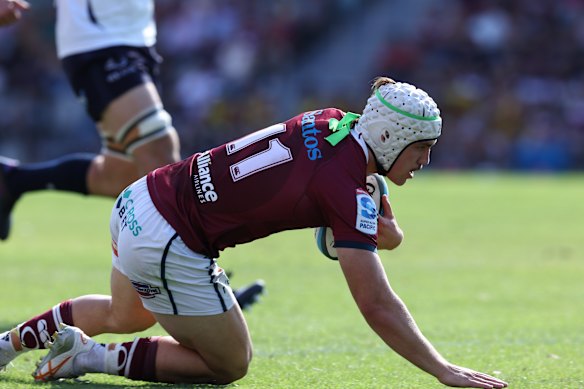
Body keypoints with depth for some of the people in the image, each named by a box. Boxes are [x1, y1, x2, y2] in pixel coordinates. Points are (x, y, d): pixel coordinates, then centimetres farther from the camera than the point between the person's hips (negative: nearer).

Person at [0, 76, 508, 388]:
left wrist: (379, 226, -6)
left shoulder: (330, 121, 2)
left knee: (126, 316, 36)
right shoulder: (349, 193, -21)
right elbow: (378, 307, -21)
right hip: (168, 248, -9)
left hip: (139, 200, 9)